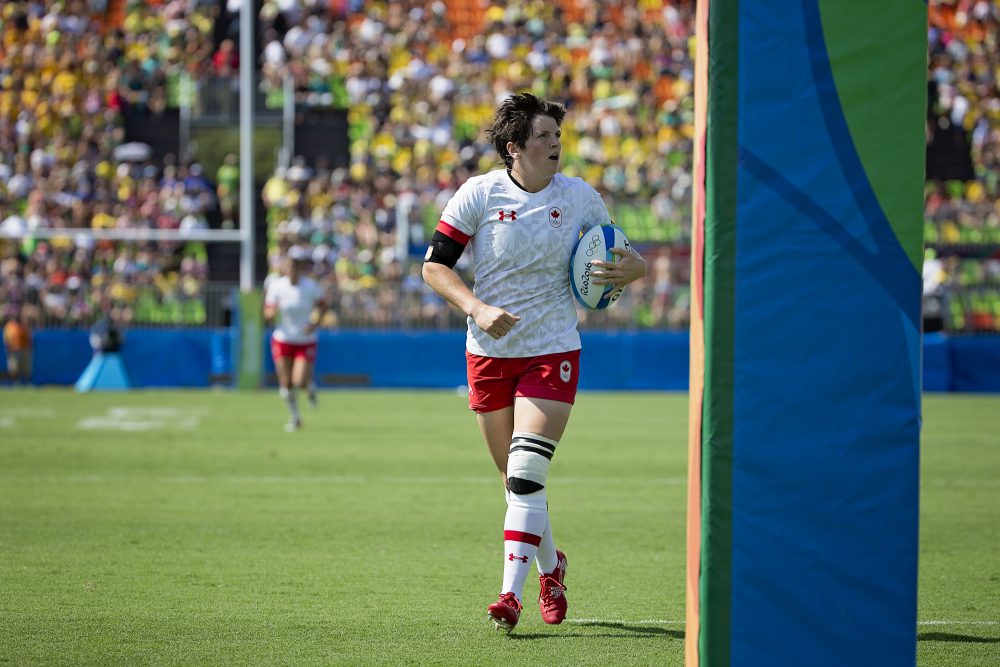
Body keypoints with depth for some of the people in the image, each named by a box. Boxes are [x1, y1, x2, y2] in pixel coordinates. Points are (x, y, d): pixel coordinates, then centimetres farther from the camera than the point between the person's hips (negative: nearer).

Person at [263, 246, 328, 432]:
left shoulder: (311, 287, -12)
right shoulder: (276, 286, -10)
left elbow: (322, 305, 5)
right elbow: (268, 317, -6)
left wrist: (315, 322, -11)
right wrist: (271, 312, -29)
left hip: (306, 341, -1)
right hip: (283, 339, 1)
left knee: (300, 382, -14)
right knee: (286, 386, 2)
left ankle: (311, 384, 24)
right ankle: (294, 418, 27)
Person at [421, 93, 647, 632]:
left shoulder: (581, 197, -2)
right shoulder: (479, 194, -7)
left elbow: (618, 261, 10)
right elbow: (435, 265, -4)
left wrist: (630, 268, -15)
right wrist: (477, 309, -19)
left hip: (553, 351, -1)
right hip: (489, 354, 1)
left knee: (526, 477, -16)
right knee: (516, 482, 10)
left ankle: (511, 595, -19)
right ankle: (550, 567, 35)